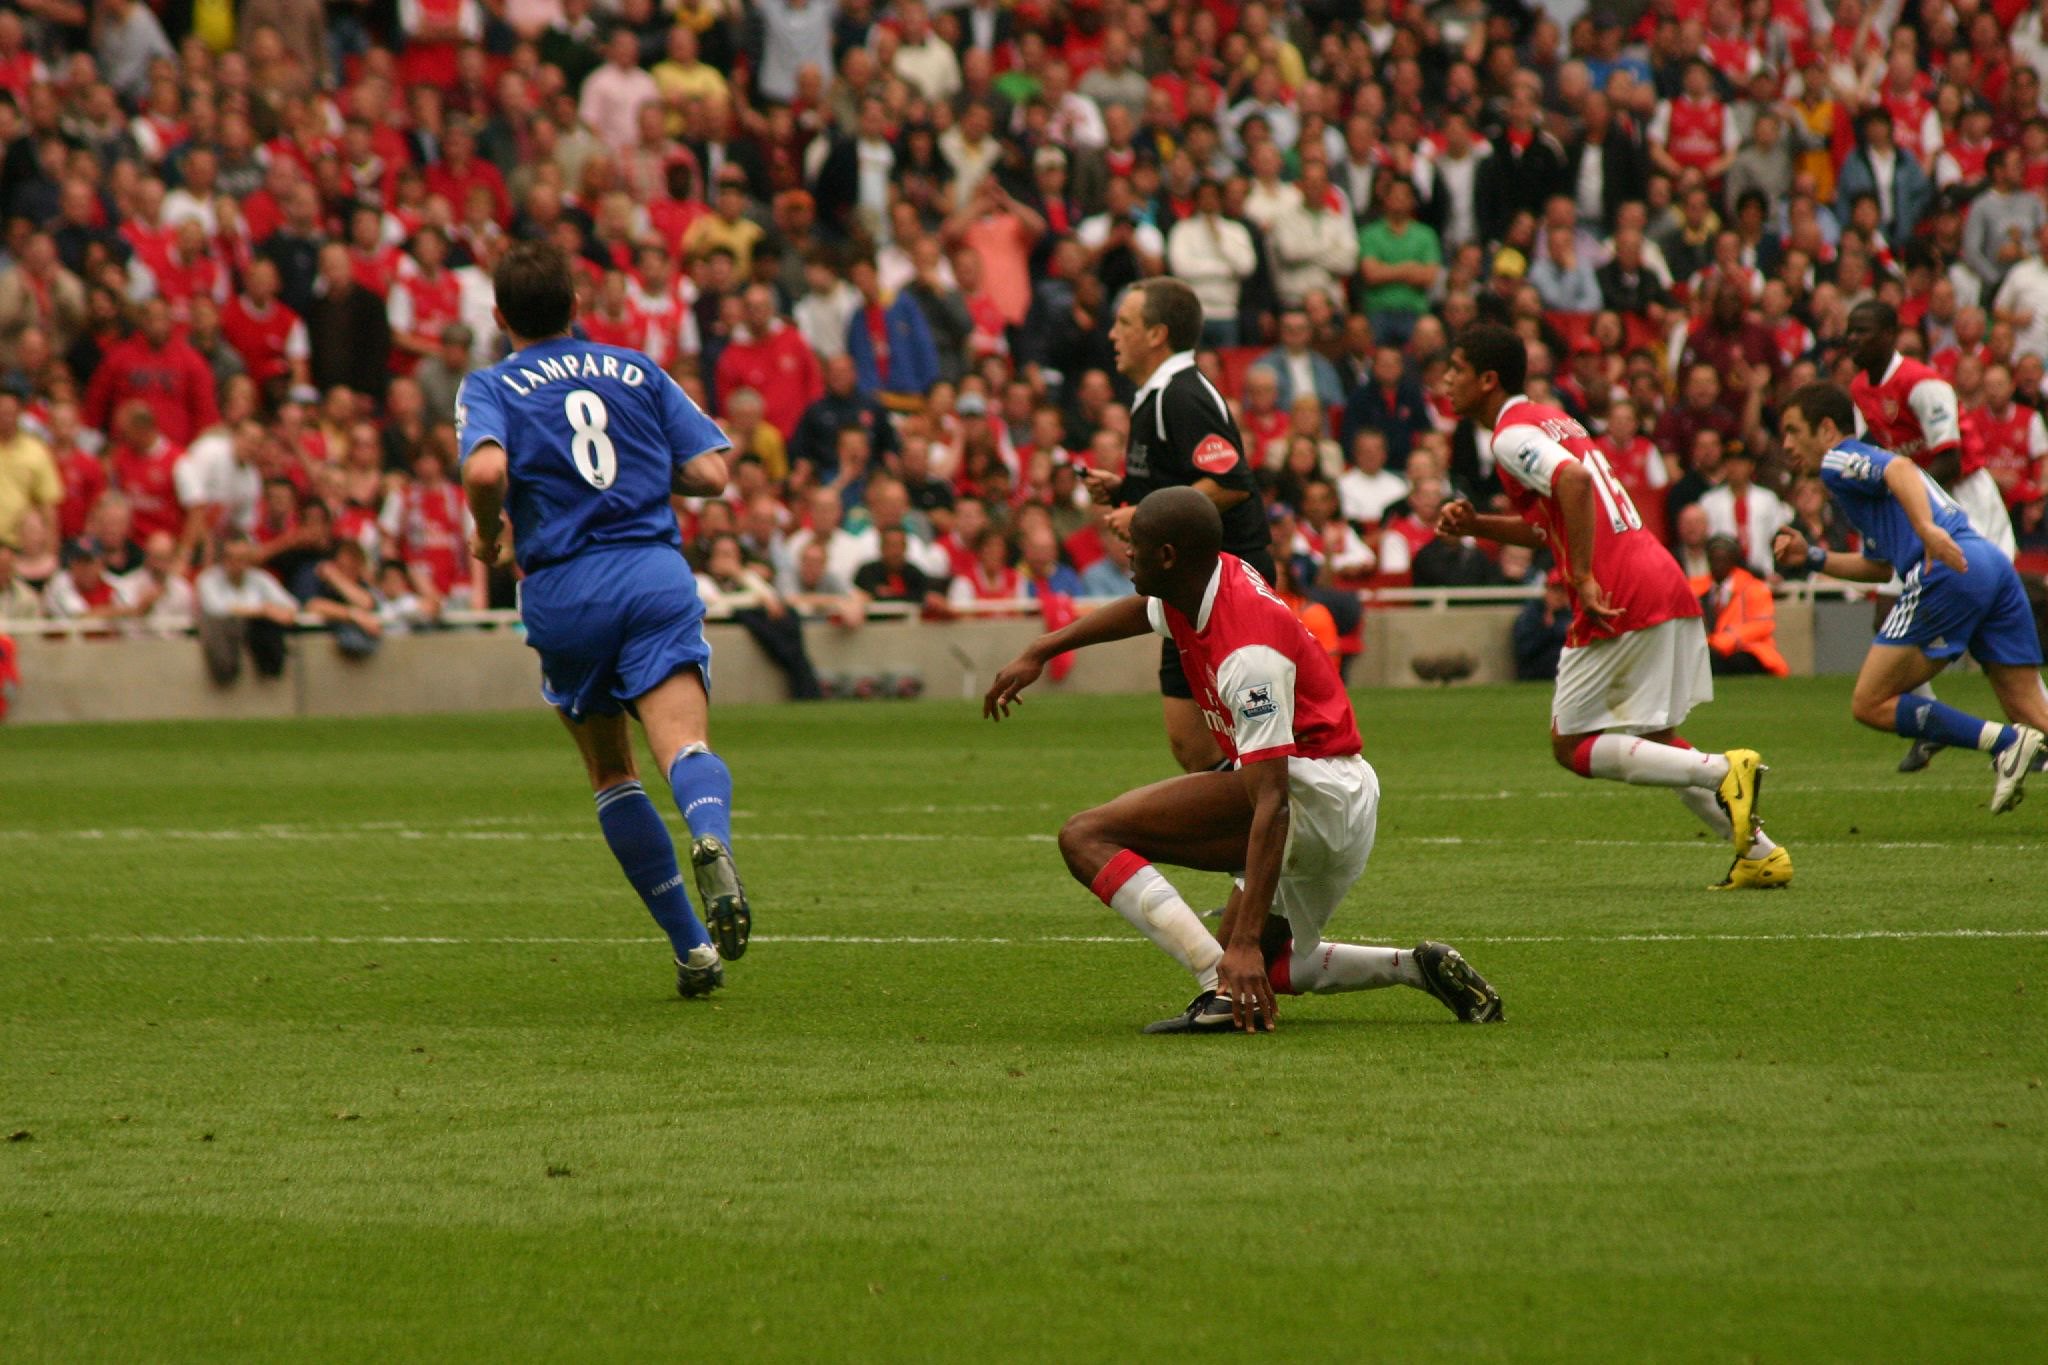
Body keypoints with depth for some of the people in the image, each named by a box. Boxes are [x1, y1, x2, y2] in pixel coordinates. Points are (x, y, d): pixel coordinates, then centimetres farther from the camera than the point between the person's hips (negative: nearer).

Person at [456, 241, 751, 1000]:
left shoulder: (490, 389, 6)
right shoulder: (636, 371, 15)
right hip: (656, 576, 0)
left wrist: (488, 534, 3)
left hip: (564, 592, 0)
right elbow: (710, 473, 8)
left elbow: (486, 467, -16)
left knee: (612, 773, 16)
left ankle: (691, 945, 13)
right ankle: (712, 839, -50)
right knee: (684, 743, -15)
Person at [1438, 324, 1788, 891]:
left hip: (1618, 602, -9)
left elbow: (1574, 480, -26)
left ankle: (1723, 771, -13)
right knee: (1655, 744, 18)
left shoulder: (1511, 435, -7)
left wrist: (1584, 576, -24)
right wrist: (1474, 524, 18)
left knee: (1572, 746, 1)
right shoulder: (1550, 420, 23)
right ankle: (1760, 852, 9)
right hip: (1668, 587, 9)